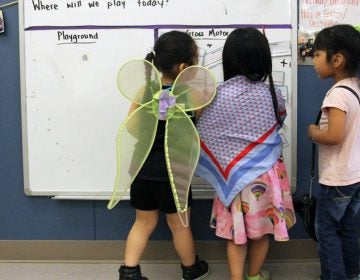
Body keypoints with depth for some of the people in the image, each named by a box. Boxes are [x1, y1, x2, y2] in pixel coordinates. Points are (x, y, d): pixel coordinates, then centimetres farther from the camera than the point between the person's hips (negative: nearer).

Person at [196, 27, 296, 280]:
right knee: (262, 228, 19)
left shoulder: (217, 95, -13)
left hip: (235, 176, -1)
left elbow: (202, 136, -9)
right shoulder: (271, 94, -8)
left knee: (236, 231, 13)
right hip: (266, 174, 2)